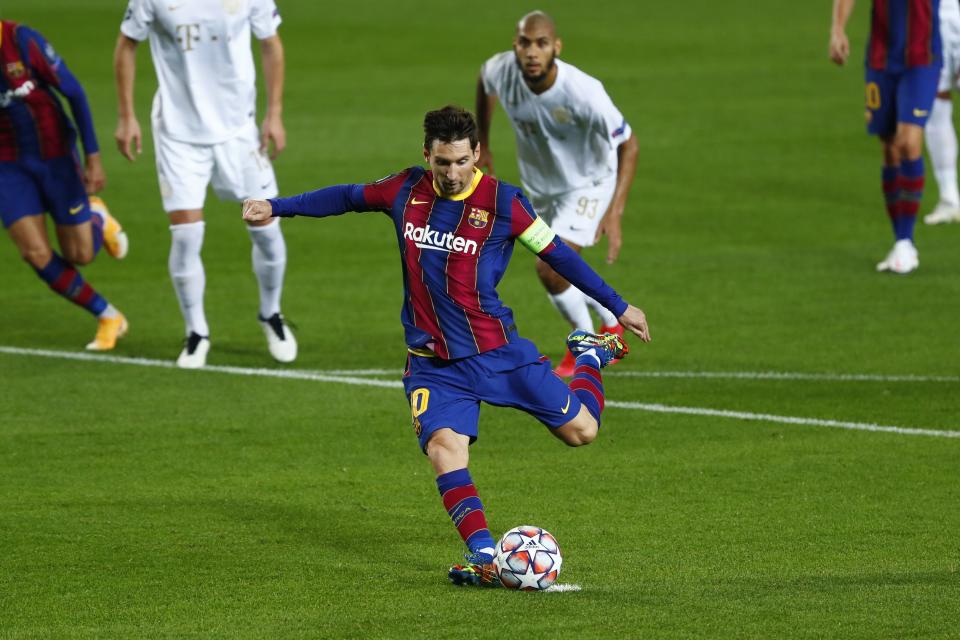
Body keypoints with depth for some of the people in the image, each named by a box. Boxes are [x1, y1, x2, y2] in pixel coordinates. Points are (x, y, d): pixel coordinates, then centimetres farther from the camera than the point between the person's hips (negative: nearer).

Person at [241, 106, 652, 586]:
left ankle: (592, 356, 32)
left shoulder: (502, 202, -9)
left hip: (497, 350, -1)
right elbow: (348, 197, 17)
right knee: (444, 447, -24)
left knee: (580, 430, 0)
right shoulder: (407, 191, 0)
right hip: (432, 363, 2)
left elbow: (556, 254, 0)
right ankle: (484, 556, -27)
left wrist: (619, 307, 4)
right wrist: (277, 207, 20)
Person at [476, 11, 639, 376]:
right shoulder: (502, 71, -25)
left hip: (587, 185, -5)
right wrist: (482, 145, 11)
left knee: (550, 269, -19)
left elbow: (628, 145, -24)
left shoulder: (583, 92, -37)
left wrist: (614, 213, -30)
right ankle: (611, 325, 47)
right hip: (540, 188, 5)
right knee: (559, 274, 18)